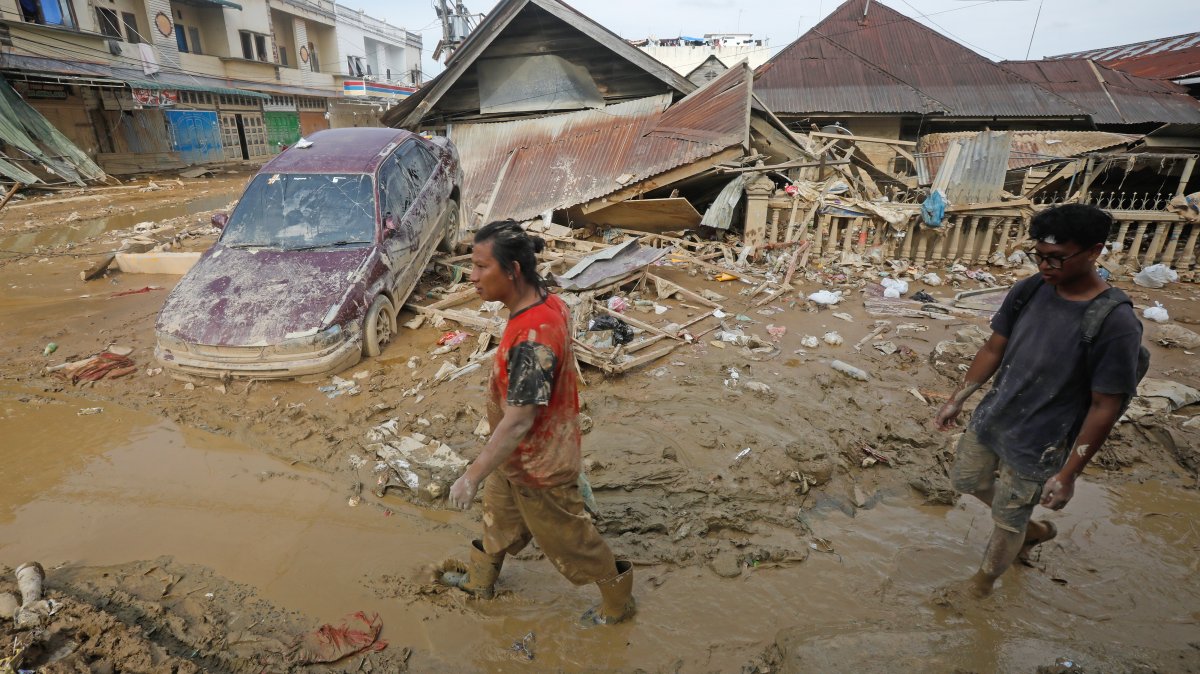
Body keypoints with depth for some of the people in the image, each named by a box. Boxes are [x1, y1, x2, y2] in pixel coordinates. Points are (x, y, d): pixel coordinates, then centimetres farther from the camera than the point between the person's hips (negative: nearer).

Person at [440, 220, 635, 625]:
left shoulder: (531, 339, -37)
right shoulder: (547, 302, -8)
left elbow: (518, 422, -33)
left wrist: (472, 476, -23)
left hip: (539, 466, -9)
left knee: (566, 536, 14)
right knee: (499, 517, 29)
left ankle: (618, 599, 39)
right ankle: (480, 580, 56)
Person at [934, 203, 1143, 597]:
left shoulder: (1116, 323, -25)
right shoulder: (1029, 291, -9)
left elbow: (1104, 408, -19)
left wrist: (1068, 473, -16)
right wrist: (958, 399, 7)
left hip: (1038, 445, -6)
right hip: (991, 417, 6)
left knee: (1007, 521, 11)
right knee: (967, 480, 25)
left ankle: (983, 581, 40)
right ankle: (1034, 528, 50)